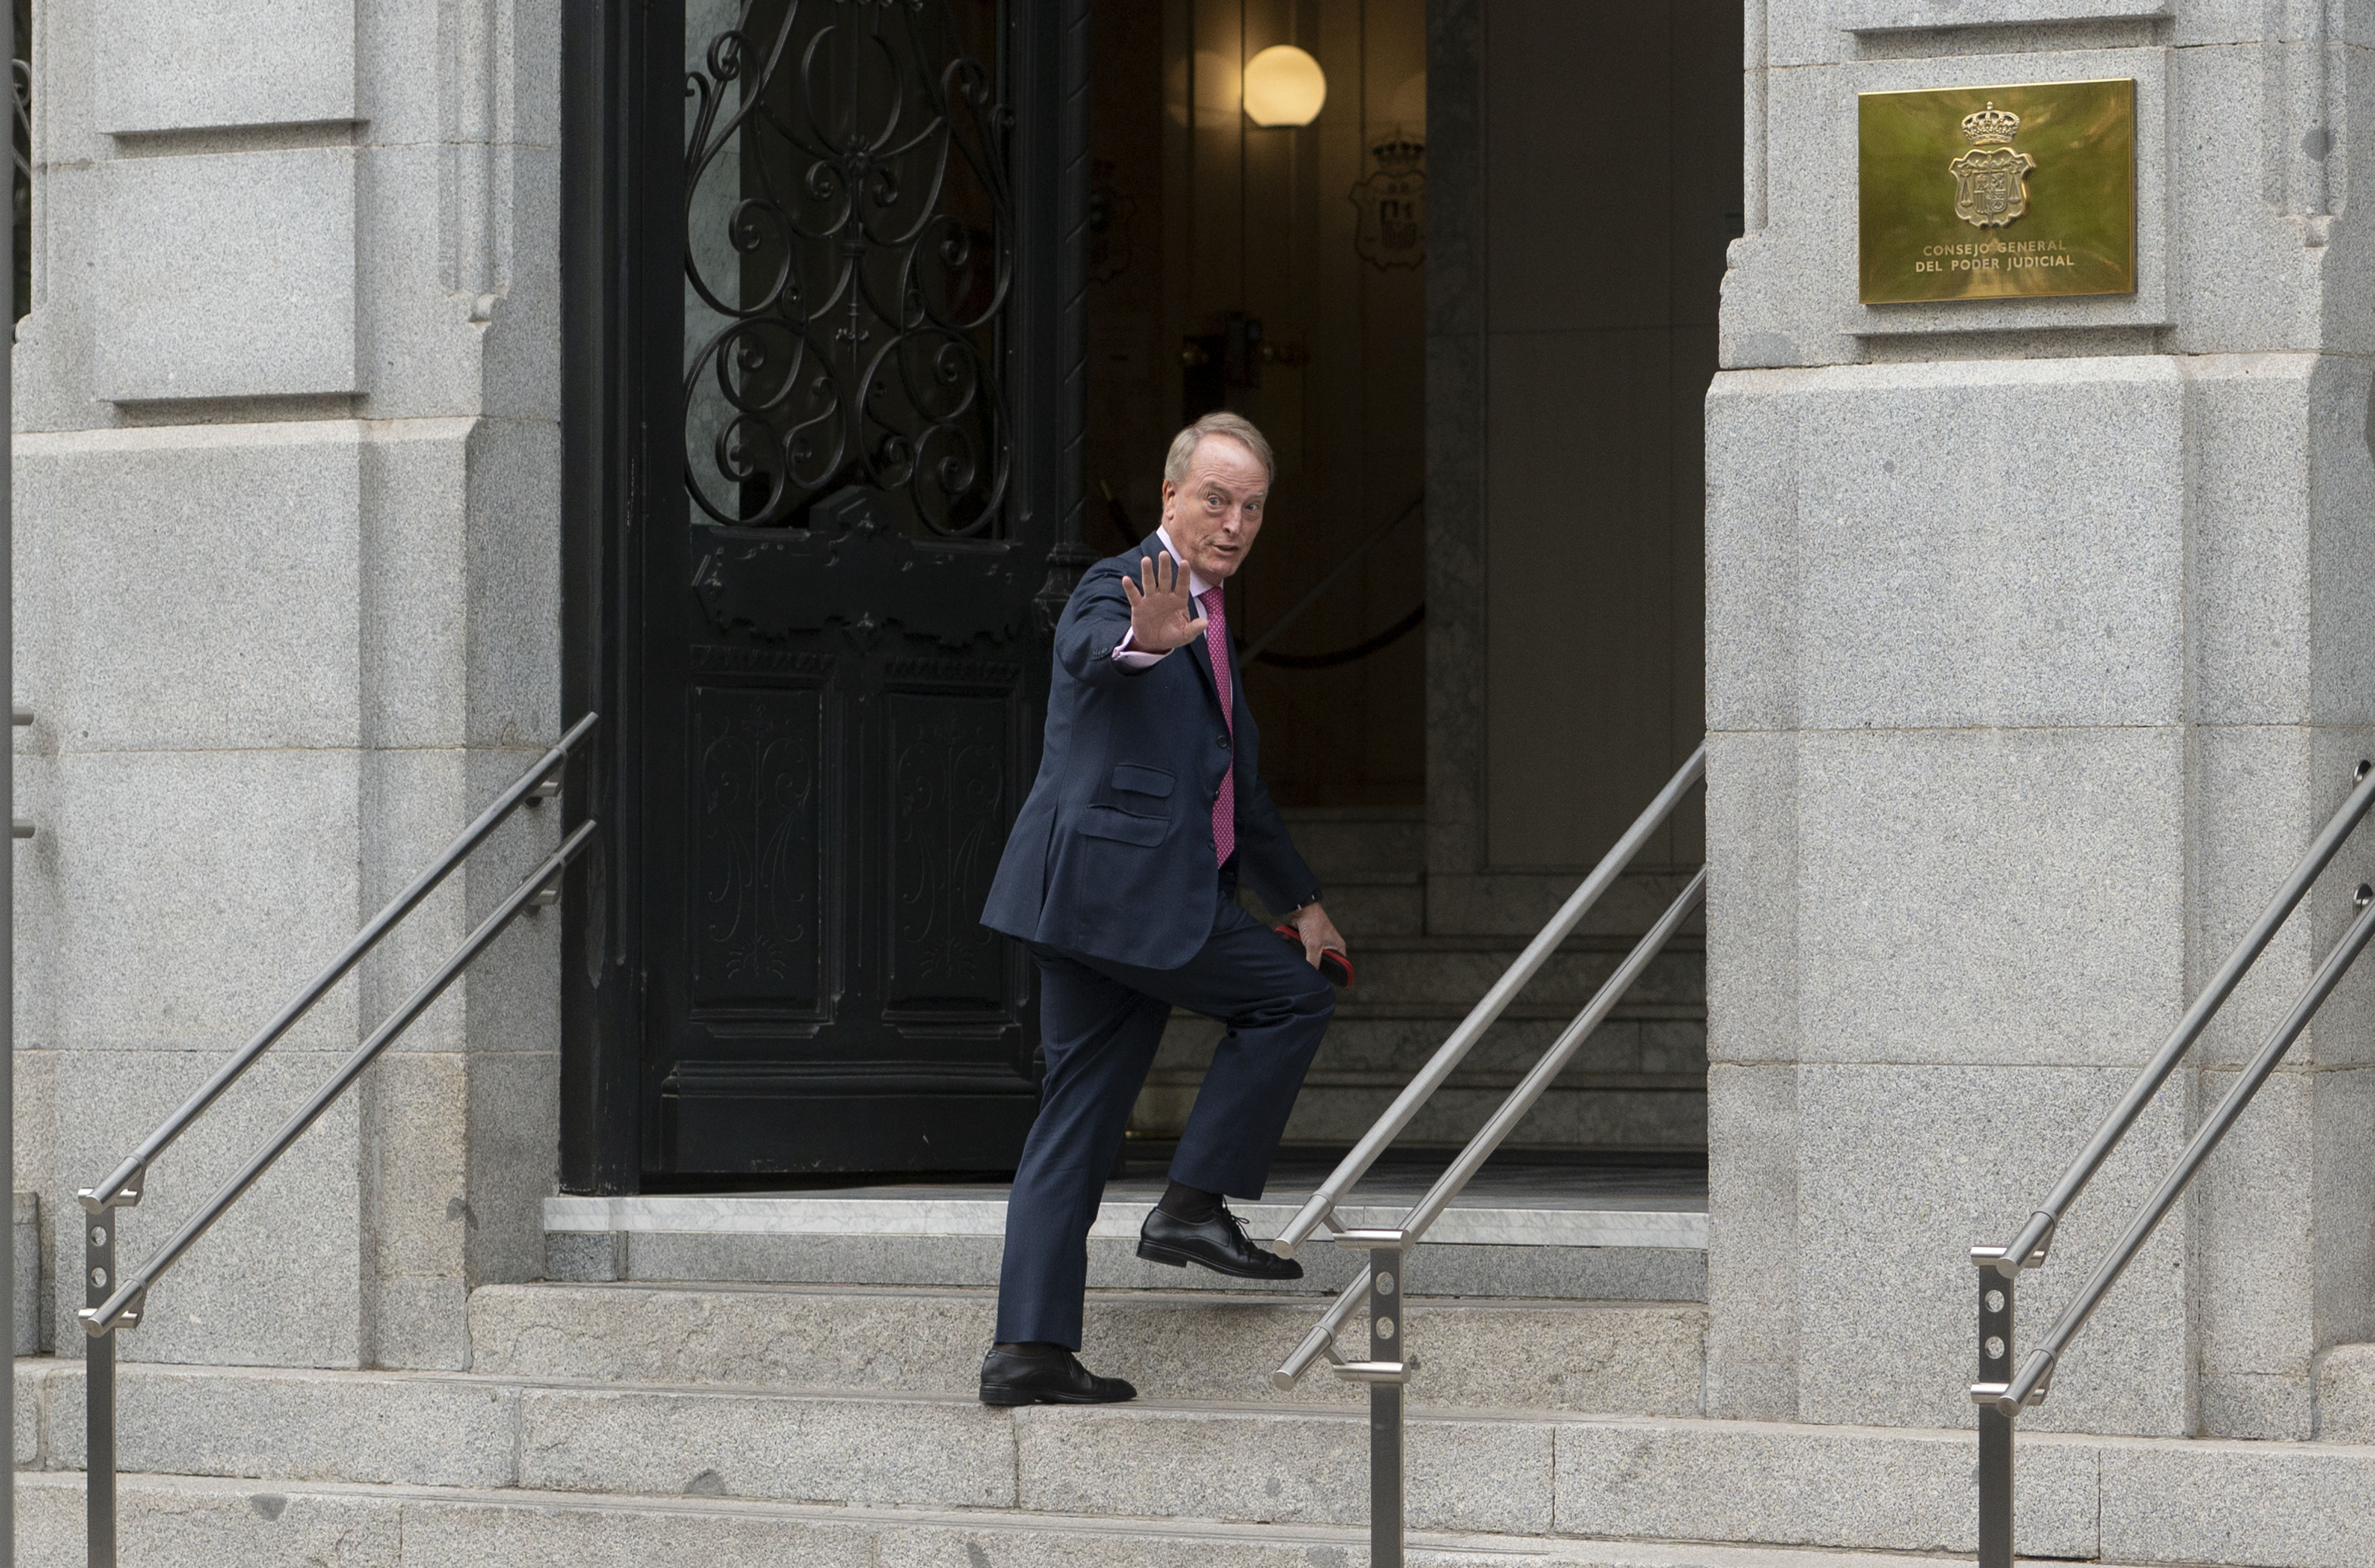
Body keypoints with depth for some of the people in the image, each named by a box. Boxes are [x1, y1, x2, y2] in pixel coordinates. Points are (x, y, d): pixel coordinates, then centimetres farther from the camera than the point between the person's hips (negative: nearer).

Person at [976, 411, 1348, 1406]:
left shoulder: (1204, 622, 24)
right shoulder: (1121, 587, -6)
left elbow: (1237, 787, 33)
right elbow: (1092, 648, -32)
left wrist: (1299, 899, 33)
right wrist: (1144, 640, -55)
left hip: (1136, 900, 9)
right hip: (1114, 884, -9)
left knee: (1078, 1123, 5)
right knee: (1293, 996, -3)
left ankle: (1029, 1349, 3)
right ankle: (1194, 1204, -1)